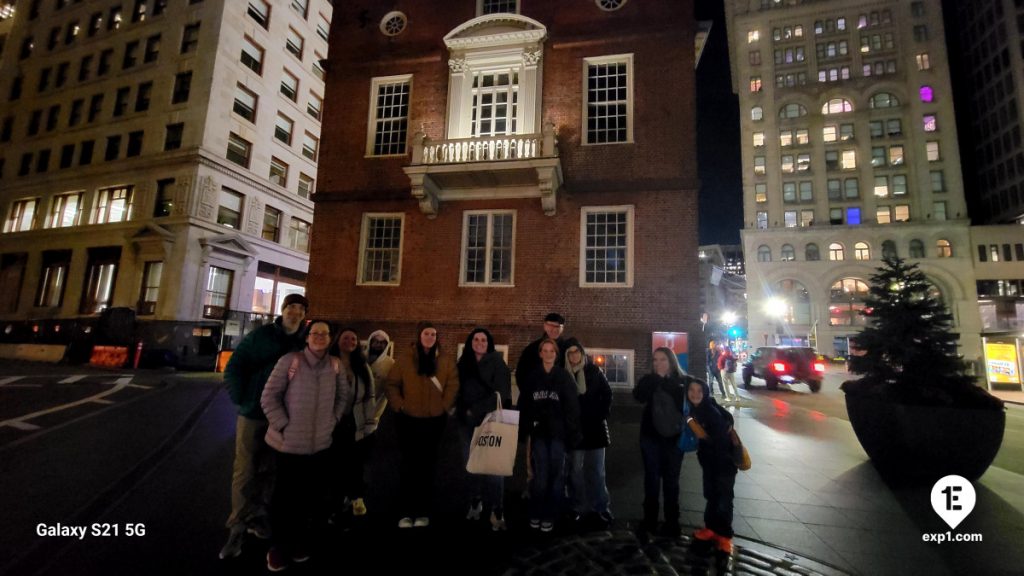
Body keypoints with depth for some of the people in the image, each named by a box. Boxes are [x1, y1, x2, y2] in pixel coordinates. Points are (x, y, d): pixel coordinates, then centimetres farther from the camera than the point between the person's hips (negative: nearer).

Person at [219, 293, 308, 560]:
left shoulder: (304, 343, 0)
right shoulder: (260, 335, -7)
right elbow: (233, 368, -5)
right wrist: (240, 399, -11)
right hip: (253, 413, -2)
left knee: (269, 471, 15)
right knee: (244, 472, 4)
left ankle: (257, 516, 32)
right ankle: (237, 527, 18)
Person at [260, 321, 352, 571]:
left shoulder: (336, 365, -1)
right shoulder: (289, 360, -12)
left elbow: (344, 395, 11)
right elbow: (269, 396, -9)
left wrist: (333, 419, 3)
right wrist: (283, 425, -10)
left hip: (321, 443, 4)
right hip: (290, 443, -3)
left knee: (312, 494, 16)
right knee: (286, 494, 12)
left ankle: (300, 539, 38)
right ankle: (281, 543, 34)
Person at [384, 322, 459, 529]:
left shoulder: (446, 361, 1)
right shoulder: (405, 359, -2)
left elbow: (453, 385, 0)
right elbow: (391, 384, -2)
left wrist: (445, 407, -6)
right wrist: (399, 406, -9)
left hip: (434, 421, 1)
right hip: (409, 420, -1)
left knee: (427, 466, 10)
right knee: (408, 466, 6)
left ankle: (423, 512, 22)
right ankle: (406, 512, 16)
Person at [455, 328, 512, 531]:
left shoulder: (497, 363, -3)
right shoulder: (463, 363, 10)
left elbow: (501, 394, -9)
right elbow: (459, 390, 14)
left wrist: (476, 410, -14)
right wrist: (461, 411, -2)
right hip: (467, 422, 4)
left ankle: (497, 511, -1)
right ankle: (475, 503, 24)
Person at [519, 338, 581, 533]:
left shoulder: (564, 377, -1)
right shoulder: (532, 377, 5)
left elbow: (572, 407, -4)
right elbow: (524, 405, 6)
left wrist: (572, 434, -9)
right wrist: (523, 430, 0)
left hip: (558, 432, -1)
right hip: (539, 432, 1)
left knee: (556, 473, 7)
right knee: (540, 474, 2)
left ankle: (549, 515, 19)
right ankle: (535, 513, 18)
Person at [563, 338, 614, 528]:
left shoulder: (594, 371, 1)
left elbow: (607, 394, 6)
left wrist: (603, 415, -1)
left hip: (595, 427, 1)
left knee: (596, 471, 8)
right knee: (576, 470, 6)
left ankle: (601, 507, 17)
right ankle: (580, 507, 17)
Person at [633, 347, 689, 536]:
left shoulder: (683, 381, -1)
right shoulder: (649, 379, 1)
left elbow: (685, 403, -17)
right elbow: (638, 395, -19)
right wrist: (657, 378, -19)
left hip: (674, 436, -1)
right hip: (651, 435, 1)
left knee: (671, 479, 9)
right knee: (652, 477, 9)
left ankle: (672, 521, 22)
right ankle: (650, 519, 21)